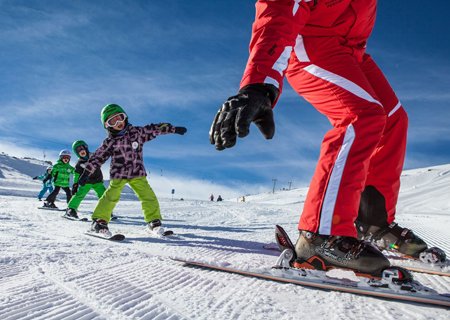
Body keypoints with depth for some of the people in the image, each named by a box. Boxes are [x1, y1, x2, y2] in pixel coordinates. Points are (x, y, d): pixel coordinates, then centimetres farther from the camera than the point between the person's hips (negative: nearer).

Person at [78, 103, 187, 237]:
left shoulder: (137, 132, 0)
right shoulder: (110, 142, -3)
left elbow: (155, 129, 7)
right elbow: (97, 157, 2)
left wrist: (173, 129, 8)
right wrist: (86, 173, 1)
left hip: (137, 174, 2)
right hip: (118, 174, -1)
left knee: (148, 196, -5)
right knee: (111, 196, -14)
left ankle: (154, 221, 6)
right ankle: (99, 220, -2)